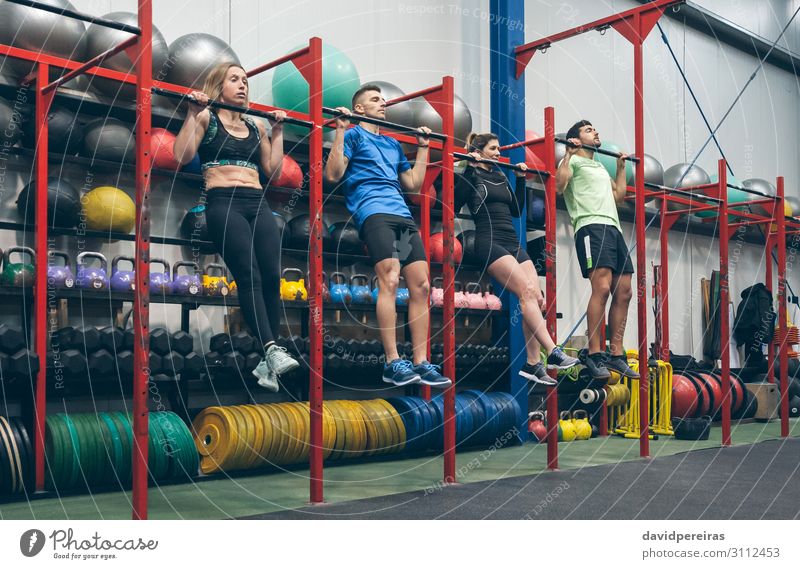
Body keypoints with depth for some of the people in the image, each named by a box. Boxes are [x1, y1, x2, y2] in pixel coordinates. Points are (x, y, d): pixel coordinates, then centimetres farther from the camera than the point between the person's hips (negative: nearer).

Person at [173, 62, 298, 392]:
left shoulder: (255, 127, 24)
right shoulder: (206, 118, 11)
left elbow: (273, 171, 21)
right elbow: (182, 156, -3)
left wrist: (278, 132, 21)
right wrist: (194, 112, -3)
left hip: (258, 204, 5)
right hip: (224, 203, -5)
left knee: (272, 276, -11)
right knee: (249, 276, -21)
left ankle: (266, 364, -6)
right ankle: (272, 351, -30)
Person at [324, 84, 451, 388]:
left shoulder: (393, 144, 30)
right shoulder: (354, 135, 11)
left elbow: (413, 184, 29)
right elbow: (333, 175, -3)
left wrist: (423, 147, 32)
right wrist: (341, 130, -5)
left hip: (403, 215, 7)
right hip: (373, 212, -6)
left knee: (421, 286, -5)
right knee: (389, 281, -21)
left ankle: (420, 363, -2)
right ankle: (392, 363, -18)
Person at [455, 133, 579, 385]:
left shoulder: (500, 177, 24)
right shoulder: (472, 175, 4)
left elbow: (516, 210, 27)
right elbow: (455, 204, -11)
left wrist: (521, 179, 25)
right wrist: (470, 168, -12)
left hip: (513, 242, 7)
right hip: (489, 242, -7)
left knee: (537, 299, -9)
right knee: (527, 292, -24)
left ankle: (533, 365, -9)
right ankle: (552, 352, -28)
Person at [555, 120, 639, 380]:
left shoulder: (600, 167, 33)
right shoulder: (574, 161, 8)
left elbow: (618, 195, 34)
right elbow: (559, 185, -10)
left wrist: (621, 167, 37)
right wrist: (569, 153, -9)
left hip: (614, 228, 9)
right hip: (592, 227, -9)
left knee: (623, 294, 1)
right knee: (602, 288, -22)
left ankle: (616, 355, 5)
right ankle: (594, 355, -20)